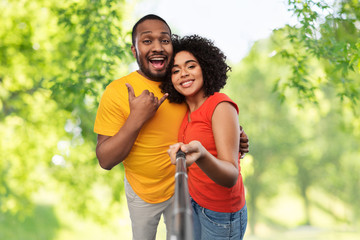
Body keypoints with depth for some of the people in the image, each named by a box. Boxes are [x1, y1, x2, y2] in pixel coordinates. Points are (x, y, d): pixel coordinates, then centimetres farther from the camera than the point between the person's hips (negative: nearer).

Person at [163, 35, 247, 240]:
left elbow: (231, 177, -30)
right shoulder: (189, 111, 2)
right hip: (195, 203, 7)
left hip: (221, 214, -7)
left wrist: (201, 155, -46)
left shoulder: (221, 105, -20)